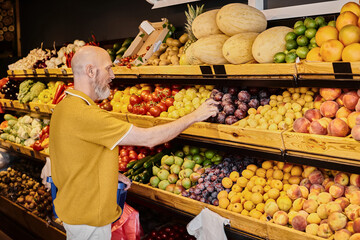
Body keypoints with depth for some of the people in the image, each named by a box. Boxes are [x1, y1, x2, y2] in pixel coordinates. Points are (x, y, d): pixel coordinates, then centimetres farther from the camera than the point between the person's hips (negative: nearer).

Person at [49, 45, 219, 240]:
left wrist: (111, 174, 5)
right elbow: (148, 138, -28)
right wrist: (194, 116, -18)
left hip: (72, 207, 10)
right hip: (88, 217, -9)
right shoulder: (84, 114, -30)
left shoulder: (65, 106, 3)